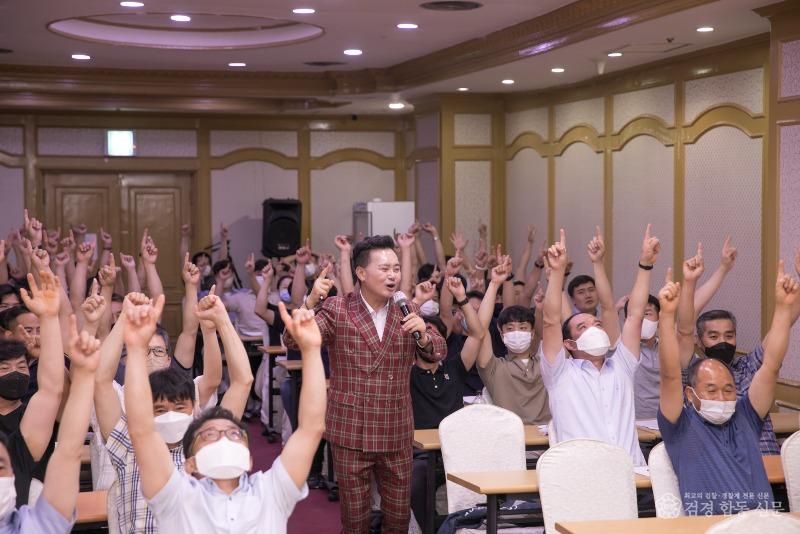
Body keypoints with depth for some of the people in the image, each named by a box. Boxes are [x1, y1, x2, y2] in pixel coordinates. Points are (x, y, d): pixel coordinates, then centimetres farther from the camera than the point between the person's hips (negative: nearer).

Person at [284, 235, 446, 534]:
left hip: (397, 433, 3)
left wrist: (423, 334, -18)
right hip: (351, 432, -3)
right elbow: (293, 342, -16)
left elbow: (438, 353, 4)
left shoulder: (407, 311, 6)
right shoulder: (337, 310, -5)